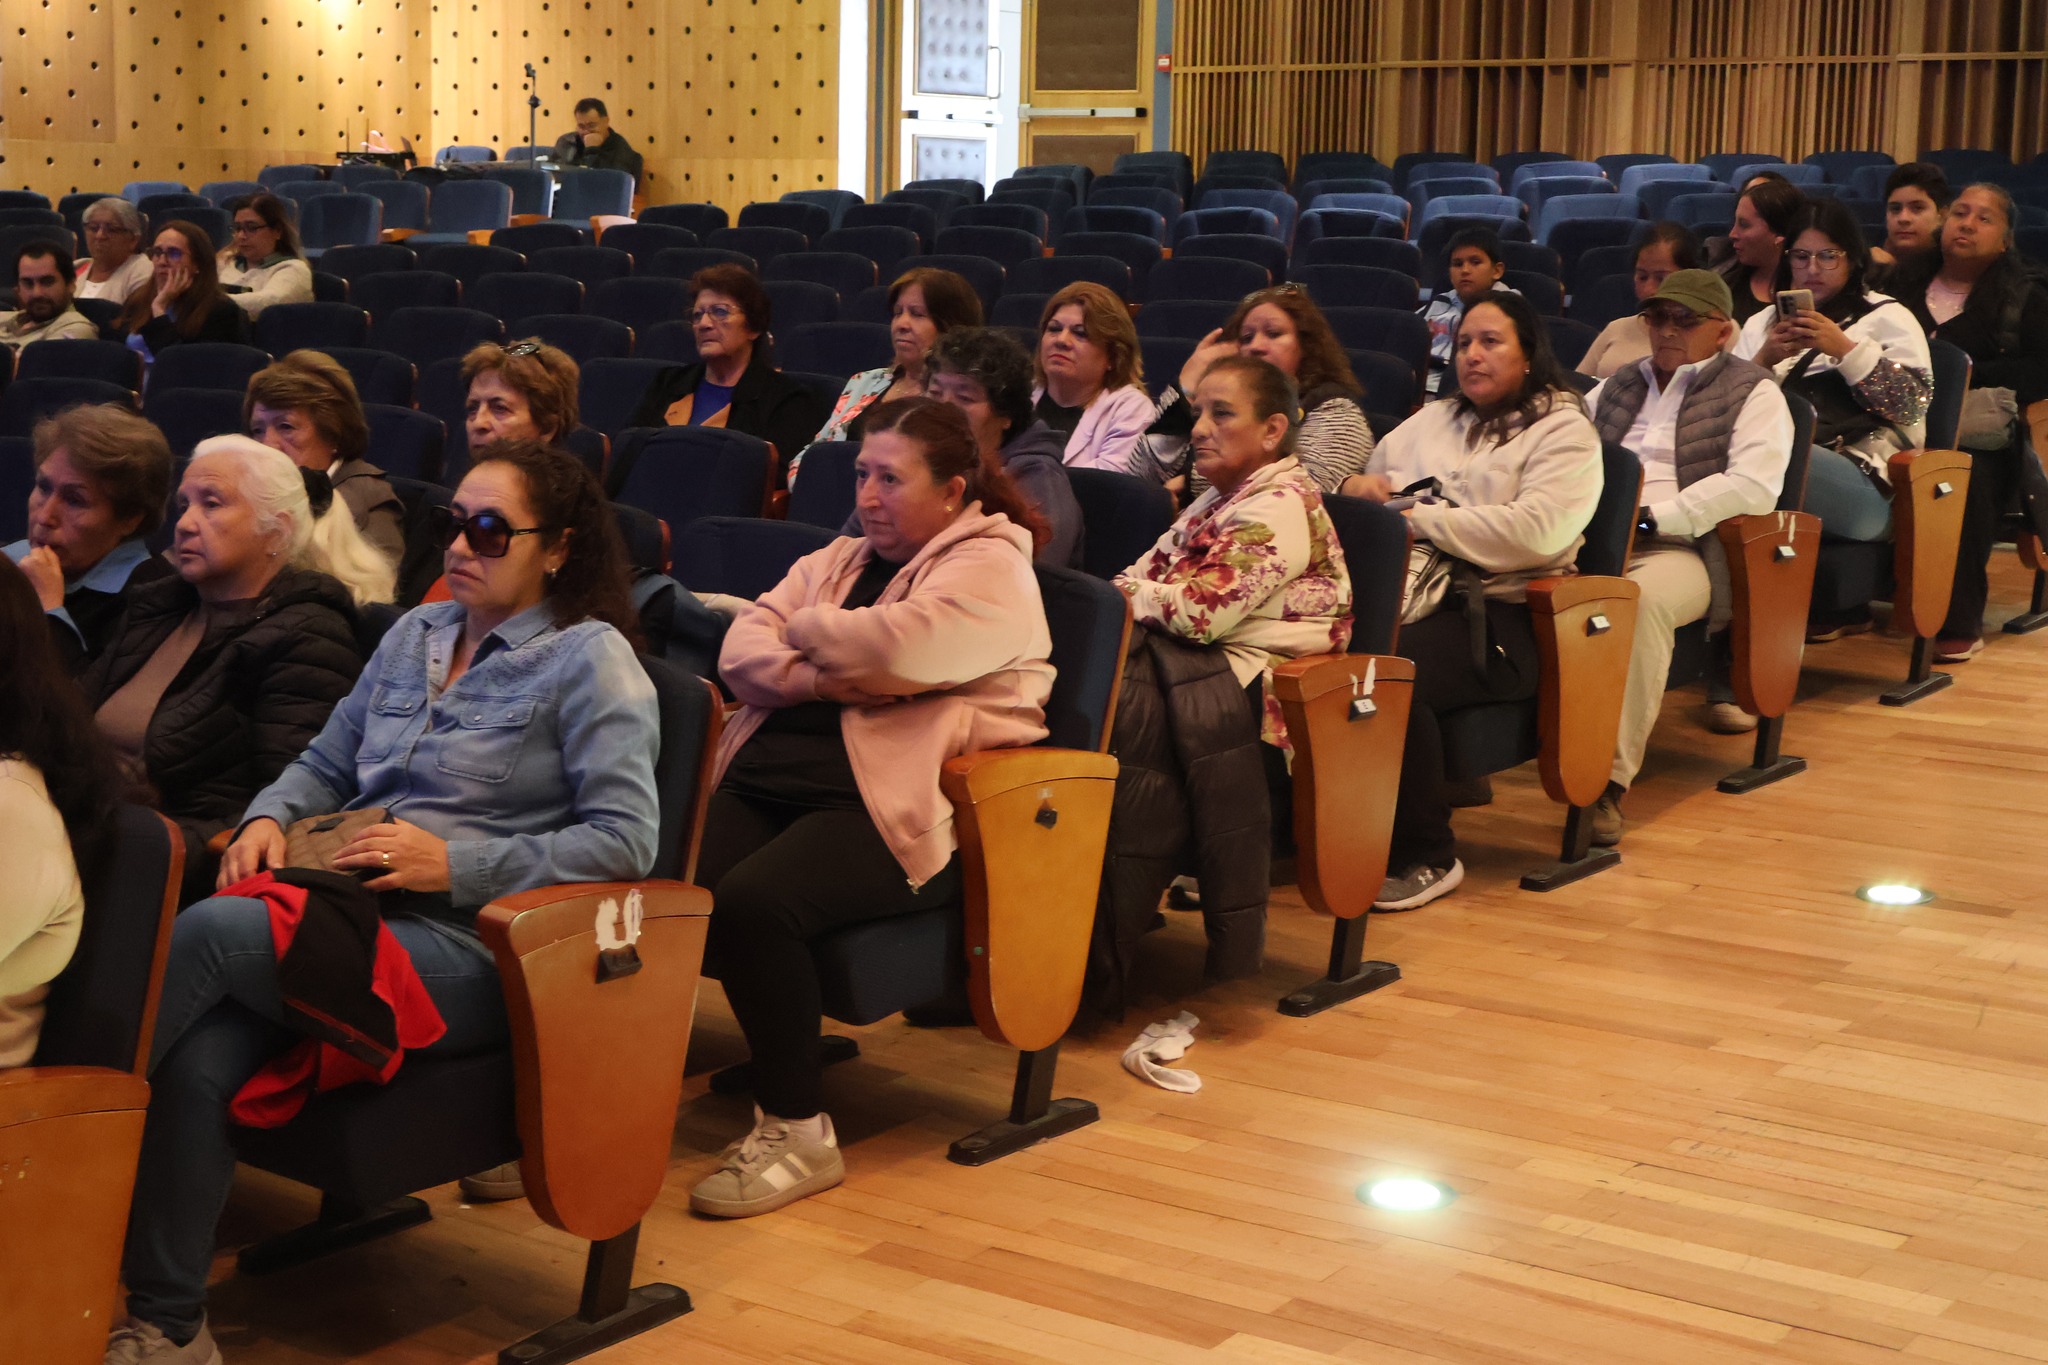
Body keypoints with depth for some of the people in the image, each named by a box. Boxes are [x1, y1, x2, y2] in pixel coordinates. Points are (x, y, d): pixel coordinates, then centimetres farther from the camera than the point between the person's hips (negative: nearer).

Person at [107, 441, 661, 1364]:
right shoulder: (417, 633, 21)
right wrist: (269, 818, 4)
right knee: (197, 1063, -26)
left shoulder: (590, 659, 0)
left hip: (466, 954, -5)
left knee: (209, 932, -29)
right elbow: (326, 764, 27)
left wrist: (457, 864, -15)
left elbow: (626, 839, -9)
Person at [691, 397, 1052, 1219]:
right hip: (767, 775, 7)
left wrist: (807, 630, 1)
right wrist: (823, 678, -7)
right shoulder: (838, 560, 25)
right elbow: (742, 653, 12)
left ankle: (796, 1130, -17)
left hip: (892, 808, -7)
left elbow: (892, 644, -18)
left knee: (753, 902, -32)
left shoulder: (990, 568, 1)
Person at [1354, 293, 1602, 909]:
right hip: (1411, 593, 6)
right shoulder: (1434, 420, 28)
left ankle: (1428, 856, -18)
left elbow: (1534, 531, -12)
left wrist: (1422, 519, -11)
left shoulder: (1564, 431, 6)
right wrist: (1368, 488, 3)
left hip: (1501, 611, -5)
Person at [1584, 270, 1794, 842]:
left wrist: (1651, 516, -12)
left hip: (1680, 548, -4)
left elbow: (1754, 485, -5)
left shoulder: (1753, 393, 11)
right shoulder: (1617, 387, 30)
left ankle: (1610, 780, -41)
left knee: (1644, 600, -40)